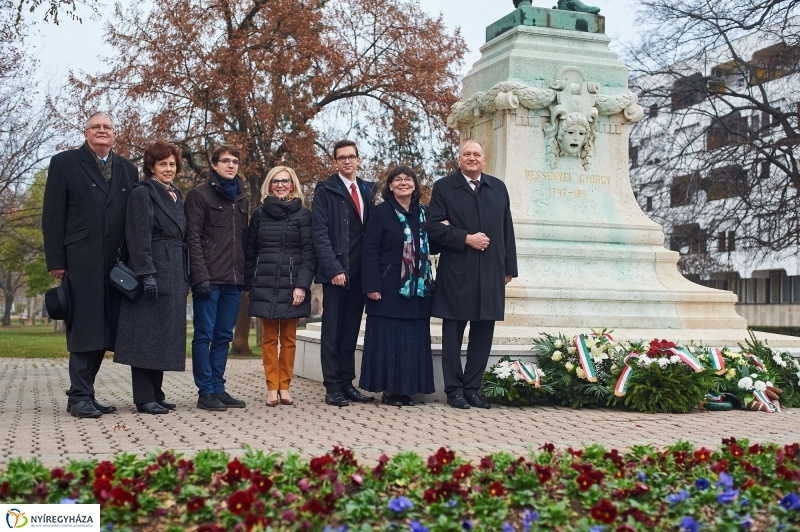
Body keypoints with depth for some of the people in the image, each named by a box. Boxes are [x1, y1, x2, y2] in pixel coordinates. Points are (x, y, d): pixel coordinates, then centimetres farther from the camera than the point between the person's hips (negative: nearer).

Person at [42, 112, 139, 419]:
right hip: (80, 260, -4)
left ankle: (84, 393, 12)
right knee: (84, 327, -5)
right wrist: (56, 260, -6)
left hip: (116, 262, 4)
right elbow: (52, 215, 1)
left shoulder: (127, 170, 17)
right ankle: (80, 397, 1)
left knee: (102, 330, 4)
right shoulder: (65, 163, 7)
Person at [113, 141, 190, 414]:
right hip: (153, 271, -8)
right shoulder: (143, 193, -5)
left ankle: (156, 393, 17)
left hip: (174, 274, 8)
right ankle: (144, 398, -2)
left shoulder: (176, 196, 19)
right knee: (147, 332, -6)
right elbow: (139, 237, -13)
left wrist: (186, 276, 15)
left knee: (165, 333, 10)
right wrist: (146, 273, -21)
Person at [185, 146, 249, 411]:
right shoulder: (200, 195, -1)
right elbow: (192, 238, -8)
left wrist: (246, 275, 9)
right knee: (204, 336, -2)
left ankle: (218, 389, 14)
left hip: (234, 280, 6)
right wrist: (201, 276, -16)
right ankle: (205, 392, 3)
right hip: (209, 279, -6)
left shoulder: (241, 199, 18)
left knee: (224, 337, 9)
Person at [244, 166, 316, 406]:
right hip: (264, 286, 1)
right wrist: (247, 285, 5)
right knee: (269, 338, 2)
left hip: (292, 285, -1)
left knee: (288, 338, 2)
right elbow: (250, 252, 10)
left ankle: (284, 387, 10)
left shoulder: (303, 214, 3)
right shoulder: (259, 214, 10)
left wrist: (302, 285, -12)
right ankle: (271, 388, 6)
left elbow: (308, 253, -2)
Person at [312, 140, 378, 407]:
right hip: (336, 271, -5)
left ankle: (347, 383, 15)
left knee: (351, 329, 9)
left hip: (360, 272, 5)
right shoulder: (326, 190, -2)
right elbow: (320, 233, -9)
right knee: (332, 330, 1)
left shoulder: (367, 190, 13)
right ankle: (332, 387, 5)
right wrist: (333, 268, -17)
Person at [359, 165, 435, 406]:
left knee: (413, 338, 6)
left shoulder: (422, 212, 11)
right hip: (389, 287, -5)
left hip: (417, 287, 5)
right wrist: (372, 286, -15)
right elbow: (369, 250, -8)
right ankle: (388, 389, 6)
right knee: (389, 337, -2)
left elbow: (430, 247, 17)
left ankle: (405, 388, 14)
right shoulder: (381, 212, -4)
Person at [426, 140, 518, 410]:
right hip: (456, 273, -3)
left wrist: (509, 268, 8)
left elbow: (507, 230, 12)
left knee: (483, 333, 6)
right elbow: (434, 228, -5)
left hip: (491, 273, 3)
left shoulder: (498, 188, 14)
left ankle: (472, 388, 16)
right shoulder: (443, 187, 3)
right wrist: (466, 238, -15)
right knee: (453, 333, 3)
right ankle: (454, 390, 12)